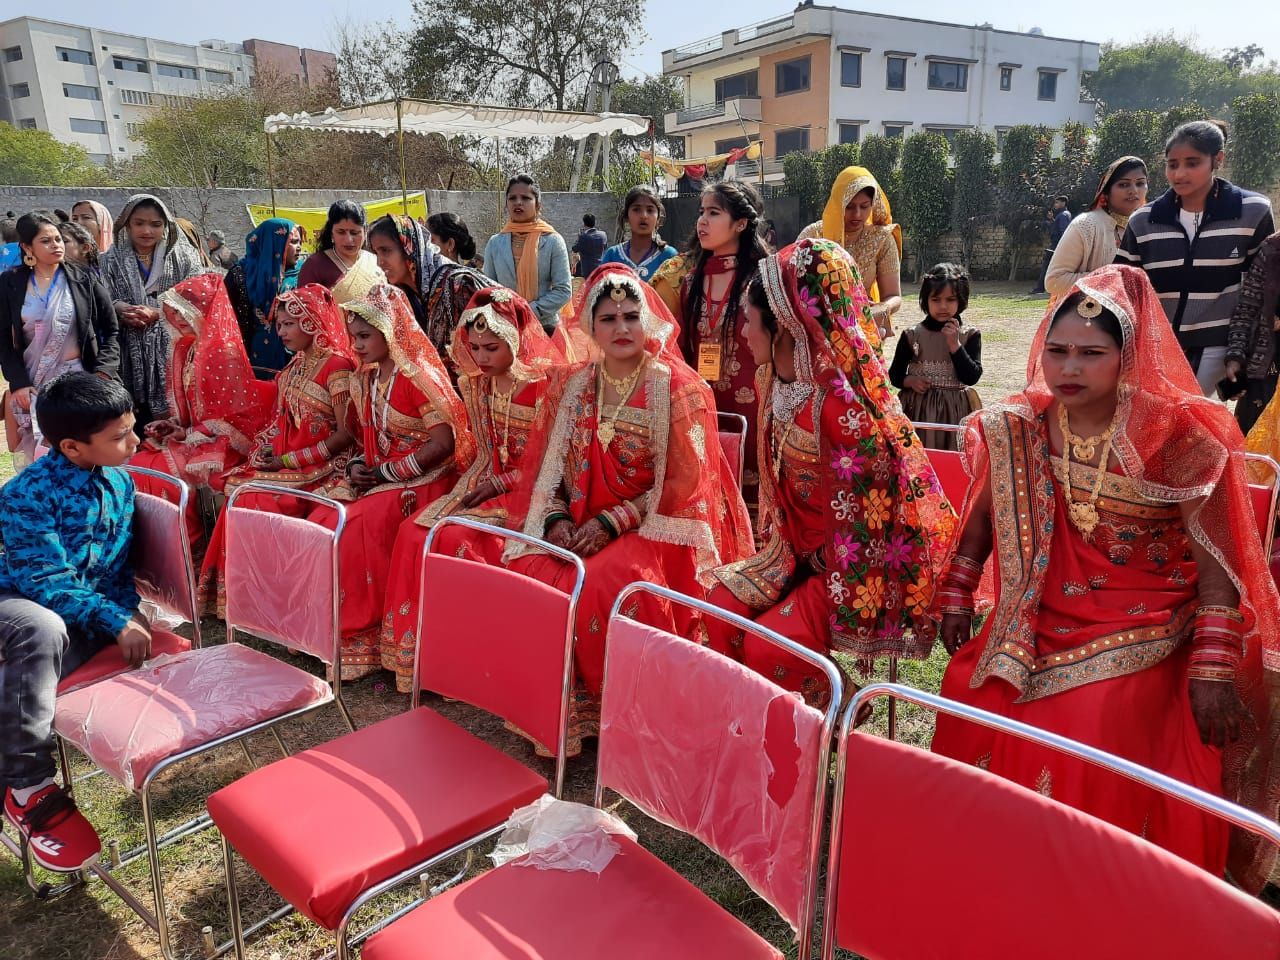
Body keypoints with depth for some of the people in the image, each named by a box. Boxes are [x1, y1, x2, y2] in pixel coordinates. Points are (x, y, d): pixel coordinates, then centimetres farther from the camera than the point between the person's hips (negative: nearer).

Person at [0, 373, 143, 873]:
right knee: (42, 629, -39)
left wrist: (130, 611, -5)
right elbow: (48, 583, -22)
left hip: (87, 615, 6)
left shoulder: (119, 481, 0)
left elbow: (118, 562, 11)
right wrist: (116, 622, -28)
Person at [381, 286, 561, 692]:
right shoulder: (476, 385, 9)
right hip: (485, 486, 7)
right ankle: (414, 647, -3)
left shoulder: (543, 385, -13)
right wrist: (472, 484, -5)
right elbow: (484, 450, 14)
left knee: (454, 539, -25)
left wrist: (496, 485, -16)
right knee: (412, 530, -12)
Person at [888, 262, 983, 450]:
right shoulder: (912, 335, 2)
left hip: (956, 411, 0)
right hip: (919, 409, 0)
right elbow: (894, 374, 10)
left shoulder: (970, 335, 1)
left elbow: (972, 377, -8)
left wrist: (954, 344, -14)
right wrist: (909, 381, -11)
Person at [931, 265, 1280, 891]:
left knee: (1095, 723, -24)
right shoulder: (1020, 429, -3)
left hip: (1147, 631, -4)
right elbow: (983, 516, 12)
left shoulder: (1177, 435, -12)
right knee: (968, 691, -11)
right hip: (1044, 622, 4)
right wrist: (955, 596, 10)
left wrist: (1212, 670, -14)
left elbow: (1216, 563, -10)